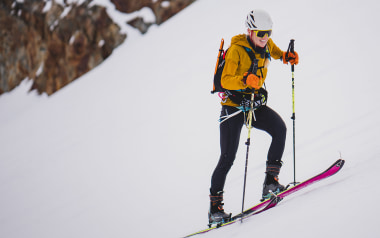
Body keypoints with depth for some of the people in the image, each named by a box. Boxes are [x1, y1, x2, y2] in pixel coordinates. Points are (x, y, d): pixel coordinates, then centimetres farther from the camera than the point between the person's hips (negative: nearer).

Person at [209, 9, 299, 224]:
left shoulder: (266, 45, 2)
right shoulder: (237, 49, -17)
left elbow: (274, 51, 29)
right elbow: (225, 80, -25)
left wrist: (286, 56, 8)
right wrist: (245, 80, -43)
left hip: (256, 103, 6)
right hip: (233, 106, -5)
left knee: (279, 129, -22)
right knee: (228, 157, -8)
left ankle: (271, 182, -18)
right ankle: (215, 207, 1)